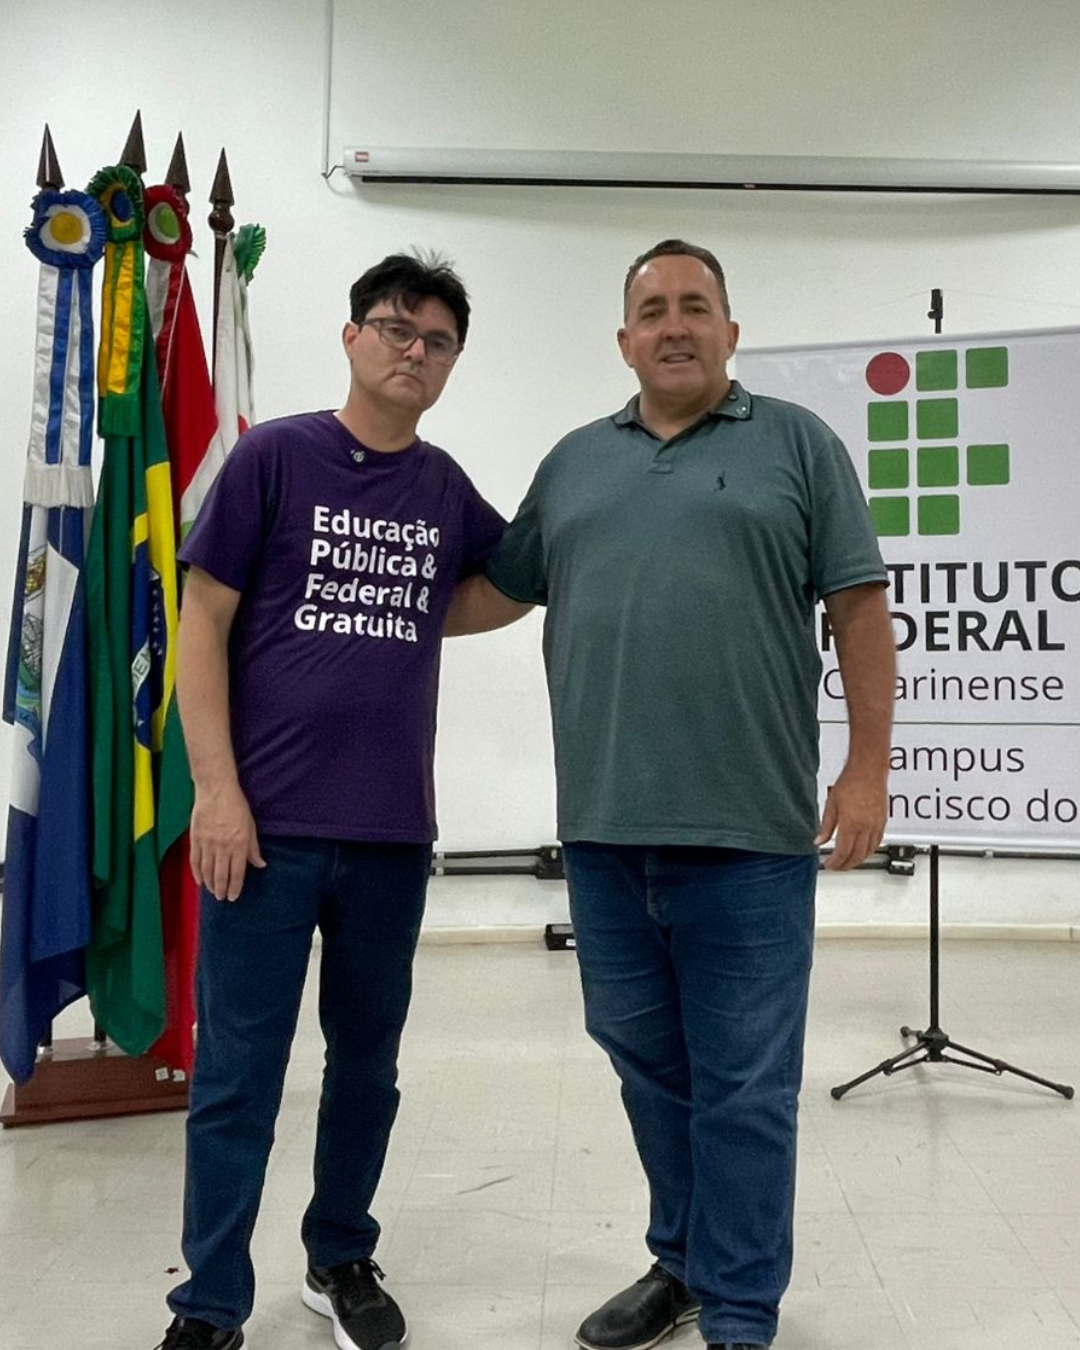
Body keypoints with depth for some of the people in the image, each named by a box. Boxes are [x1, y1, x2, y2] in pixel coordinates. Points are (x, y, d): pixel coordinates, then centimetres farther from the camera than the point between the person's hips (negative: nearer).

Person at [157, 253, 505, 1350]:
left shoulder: (446, 489, 9)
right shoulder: (273, 455, -2)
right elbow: (203, 623, -4)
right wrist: (217, 787, -11)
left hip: (392, 829, 4)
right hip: (266, 820, -3)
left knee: (367, 1059, 15)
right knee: (237, 1072, 4)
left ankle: (342, 1259, 34)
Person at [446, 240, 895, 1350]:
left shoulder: (797, 445, 4)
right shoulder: (574, 462, 15)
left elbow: (858, 607, 0)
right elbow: (497, 592, 21)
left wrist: (867, 766, -6)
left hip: (748, 835, -4)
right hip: (603, 833, 4)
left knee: (742, 1087, 5)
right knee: (647, 1063, 16)